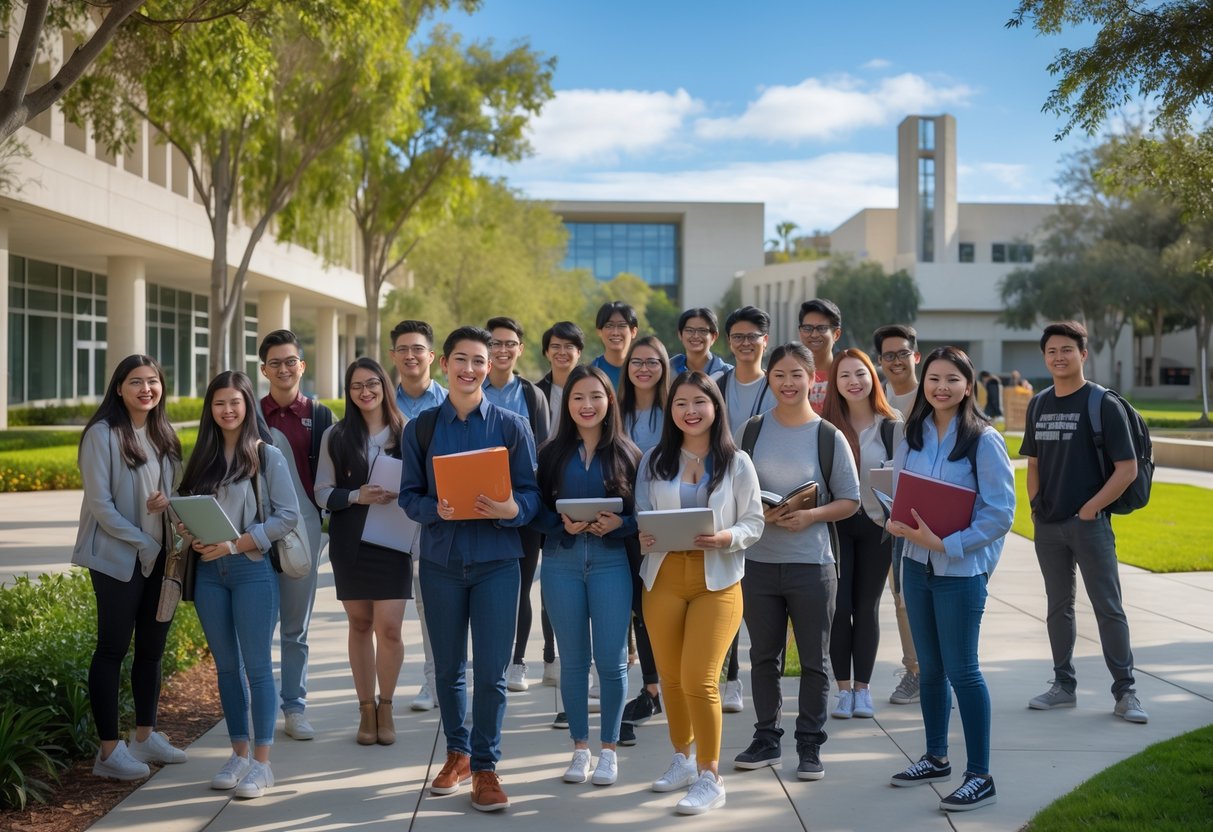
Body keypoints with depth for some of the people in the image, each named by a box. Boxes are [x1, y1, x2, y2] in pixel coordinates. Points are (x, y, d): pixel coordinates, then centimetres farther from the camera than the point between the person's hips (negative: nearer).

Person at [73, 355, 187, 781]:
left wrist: (169, 500, -7)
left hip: (160, 556, 7)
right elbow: (99, 503, -14)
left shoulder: (163, 435, 10)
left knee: (152, 647, 12)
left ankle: (145, 736, 23)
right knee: (113, 648, -2)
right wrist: (142, 543, -15)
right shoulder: (103, 434, -10)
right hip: (118, 558, -7)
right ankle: (109, 750, 3)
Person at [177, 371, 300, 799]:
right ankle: (239, 754, 19)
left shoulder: (267, 456, -3)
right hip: (209, 571, 5)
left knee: (257, 665, -2)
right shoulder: (202, 458, 11)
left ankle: (262, 763, 4)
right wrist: (192, 537, -8)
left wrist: (235, 544, -15)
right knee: (226, 666, 10)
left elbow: (288, 516, -9)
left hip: (253, 568, -5)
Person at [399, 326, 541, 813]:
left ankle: (485, 767, 9)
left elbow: (531, 494, 0)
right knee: (448, 667, 12)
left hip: (496, 559, -2)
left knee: (491, 672, -3)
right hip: (441, 559, 2)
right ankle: (457, 753, 29)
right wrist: (436, 509, -17)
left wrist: (511, 509, -22)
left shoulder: (512, 427, 1)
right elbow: (409, 496, 4)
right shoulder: (421, 429, 5)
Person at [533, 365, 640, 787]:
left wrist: (619, 524, -15)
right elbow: (536, 510, 4)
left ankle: (608, 750, 13)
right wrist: (563, 524, -14)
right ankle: (580, 749, 19)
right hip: (561, 562, 1)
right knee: (573, 660, 8)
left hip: (610, 561, -1)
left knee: (612, 660, -2)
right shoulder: (552, 454, 6)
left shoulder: (626, 454, 3)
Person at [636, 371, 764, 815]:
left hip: (717, 580, -3)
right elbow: (640, 516, 6)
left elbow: (754, 522, 0)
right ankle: (682, 758, 31)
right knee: (670, 677, 10)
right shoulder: (654, 460, 5)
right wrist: (643, 536, -16)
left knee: (698, 680, -10)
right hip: (664, 577, 3)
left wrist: (727, 537, -20)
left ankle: (710, 777, 2)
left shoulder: (737, 462, 0)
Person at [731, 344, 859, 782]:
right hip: (758, 560, 2)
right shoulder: (751, 431, 3)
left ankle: (810, 746, 17)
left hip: (811, 562, -2)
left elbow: (850, 500, 0)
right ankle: (766, 739, 25)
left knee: (814, 660, 5)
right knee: (763, 655, 12)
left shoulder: (829, 437, -2)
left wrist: (811, 515, -16)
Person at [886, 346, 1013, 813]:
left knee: (961, 670, -2)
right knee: (929, 667, 15)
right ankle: (936, 758, 31)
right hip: (916, 563, 6)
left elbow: (1000, 513, -14)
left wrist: (946, 543, -21)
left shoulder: (984, 441, -12)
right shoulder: (913, 436, 5)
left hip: (961, 569, -6)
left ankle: (979, 776, 8)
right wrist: (898, 523, -8)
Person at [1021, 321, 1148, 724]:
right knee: (1058, 606, 13)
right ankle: (1064, 685, 22)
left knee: (1108, 608, -2)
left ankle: (1125, 692, 6)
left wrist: (1090, 508, -13)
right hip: (1047, 525, 6)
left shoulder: (1104, 404, -8)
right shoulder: (1039, 404, 9)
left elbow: (1127, 468, -10)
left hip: (1089, 523, -5)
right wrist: (1036, 504, 5)